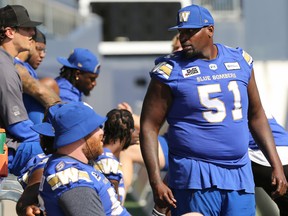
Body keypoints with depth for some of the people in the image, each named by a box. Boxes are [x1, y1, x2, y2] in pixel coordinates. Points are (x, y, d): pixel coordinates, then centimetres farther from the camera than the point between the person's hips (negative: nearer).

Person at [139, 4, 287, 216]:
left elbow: (256, 116, 18)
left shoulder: (241, 61, 9)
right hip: (196, 176, -4)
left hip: (240, 175, 4)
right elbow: (149, 127, -4)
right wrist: (156, 182, -13)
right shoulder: (170, 71, -3)